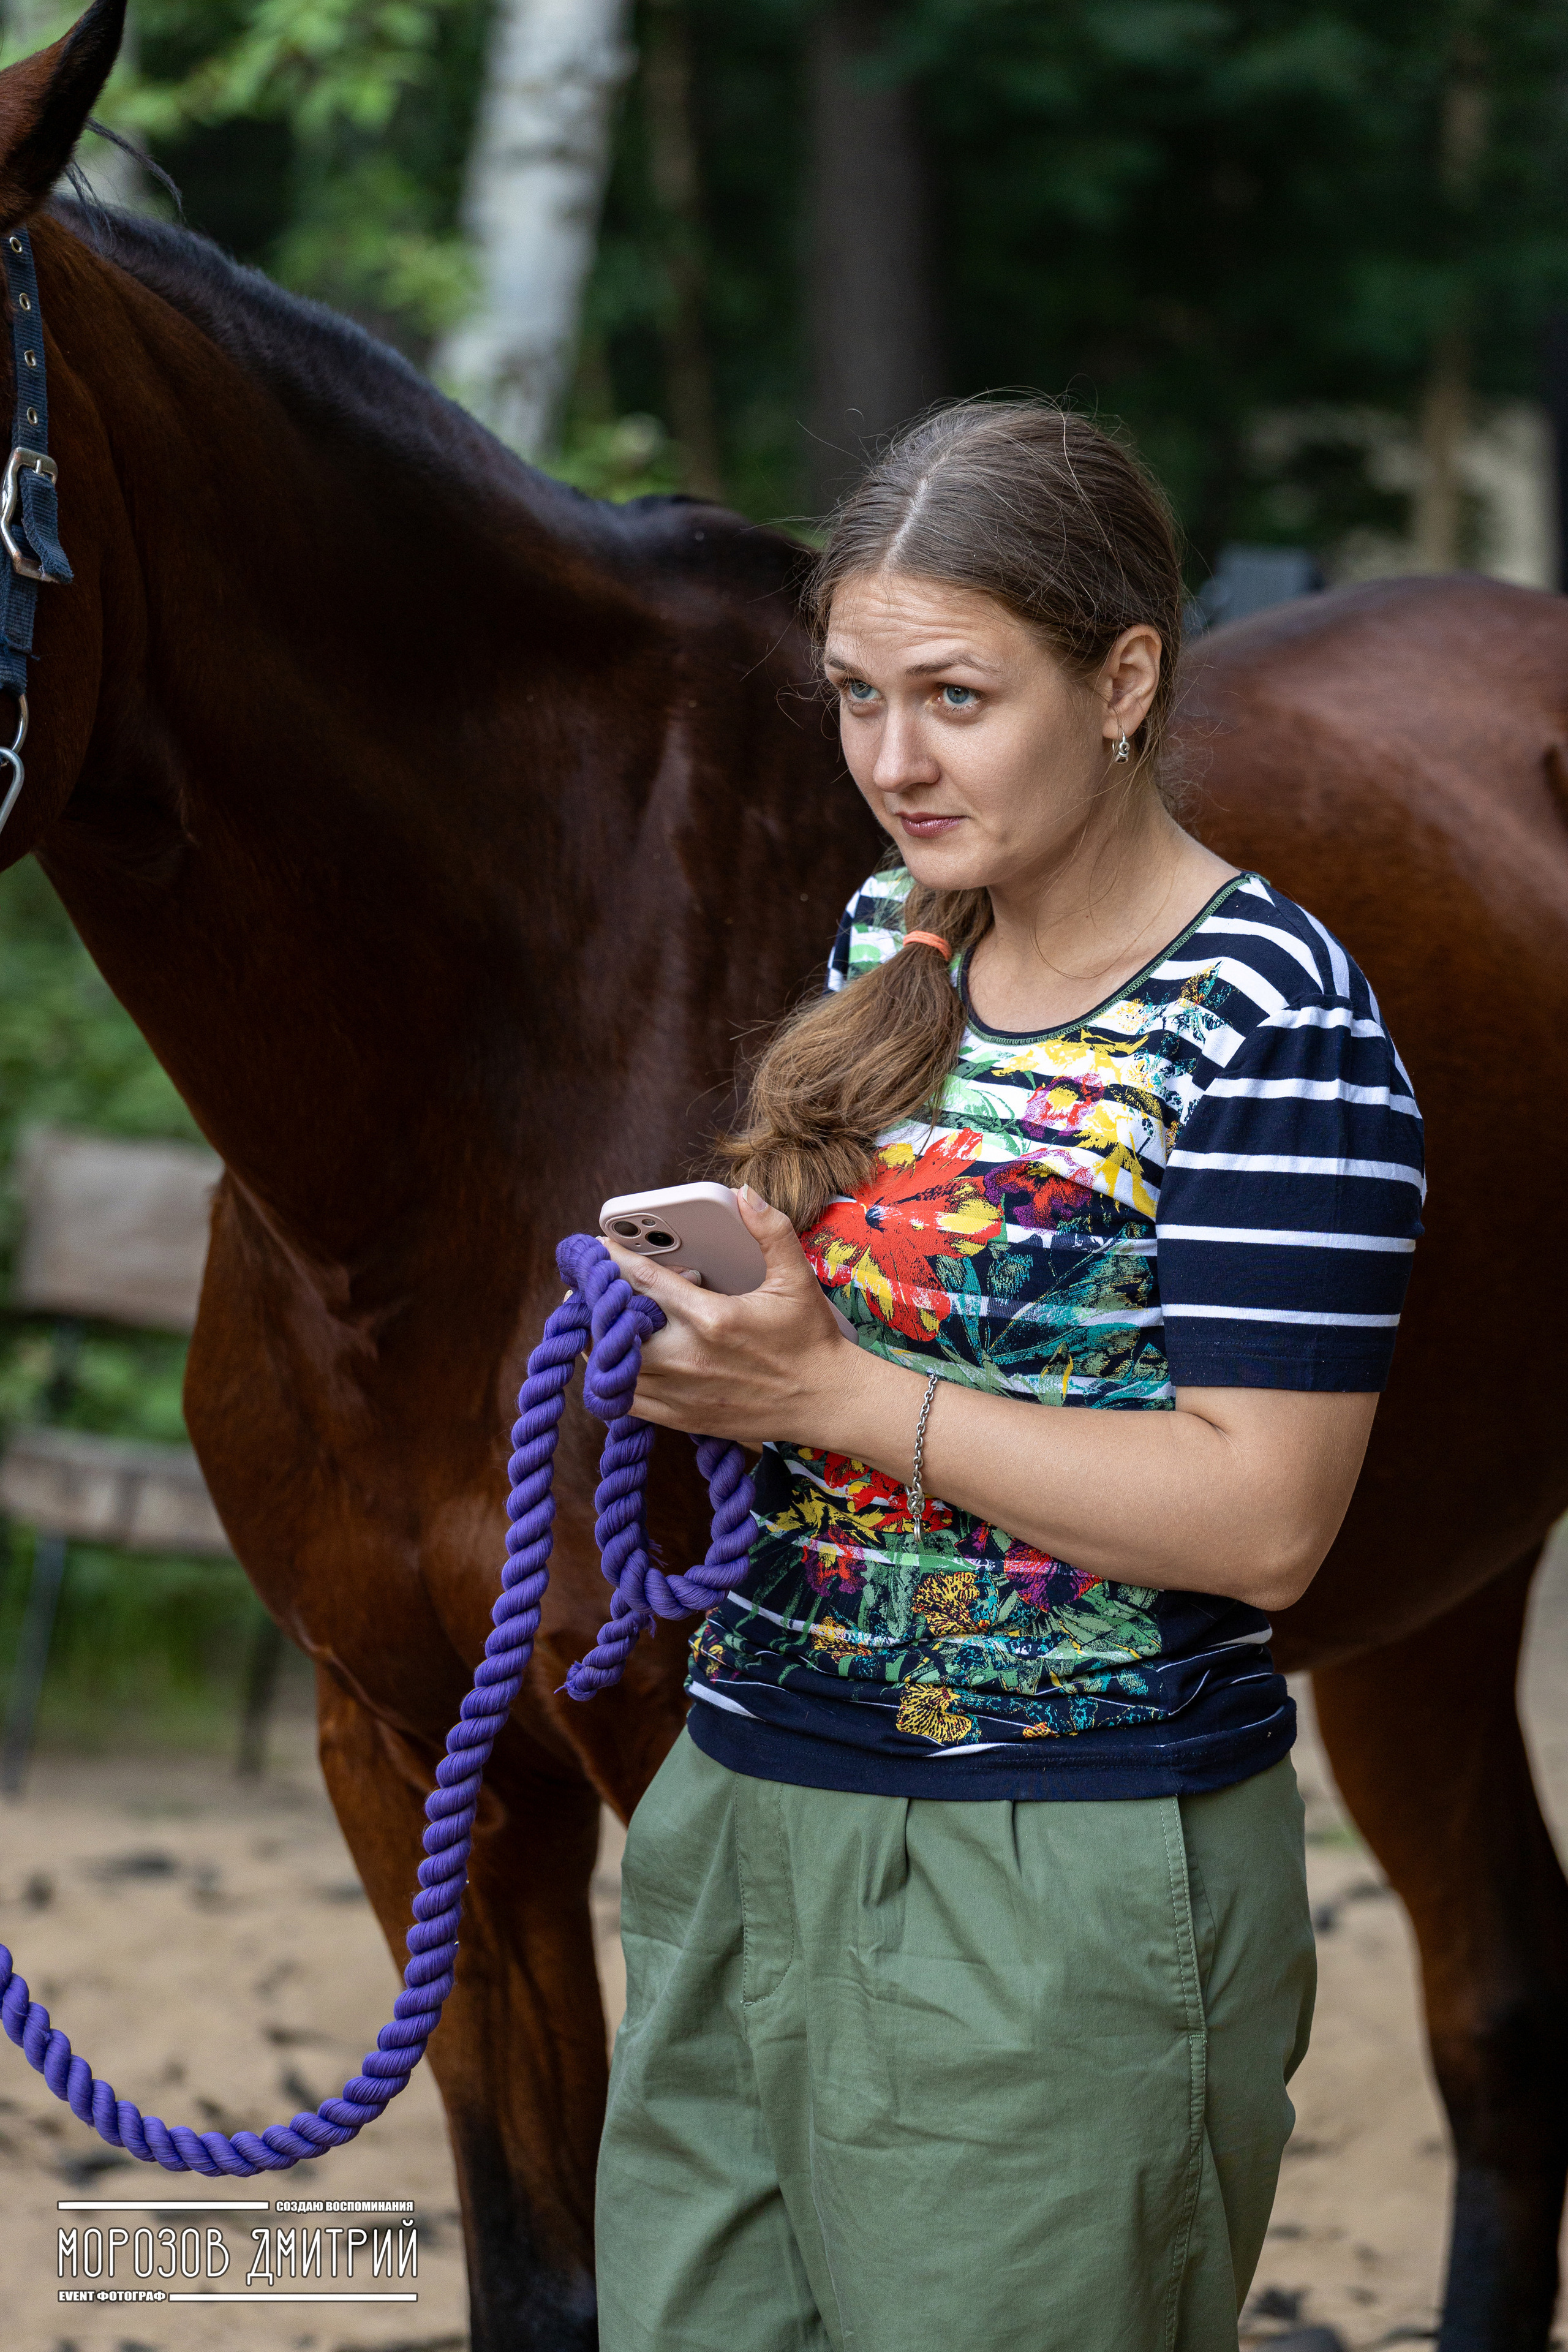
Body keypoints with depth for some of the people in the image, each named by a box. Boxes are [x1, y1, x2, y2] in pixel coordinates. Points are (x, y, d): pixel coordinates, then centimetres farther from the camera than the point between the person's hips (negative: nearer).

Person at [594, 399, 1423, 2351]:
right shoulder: (894, 931, 7)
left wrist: (834, 1392, -21)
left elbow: (1261, 1518, -21)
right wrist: (707, 1309, -1)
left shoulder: (1272, 1029, -16)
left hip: (1060, 1895, -7)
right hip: (746, 1819, 8)